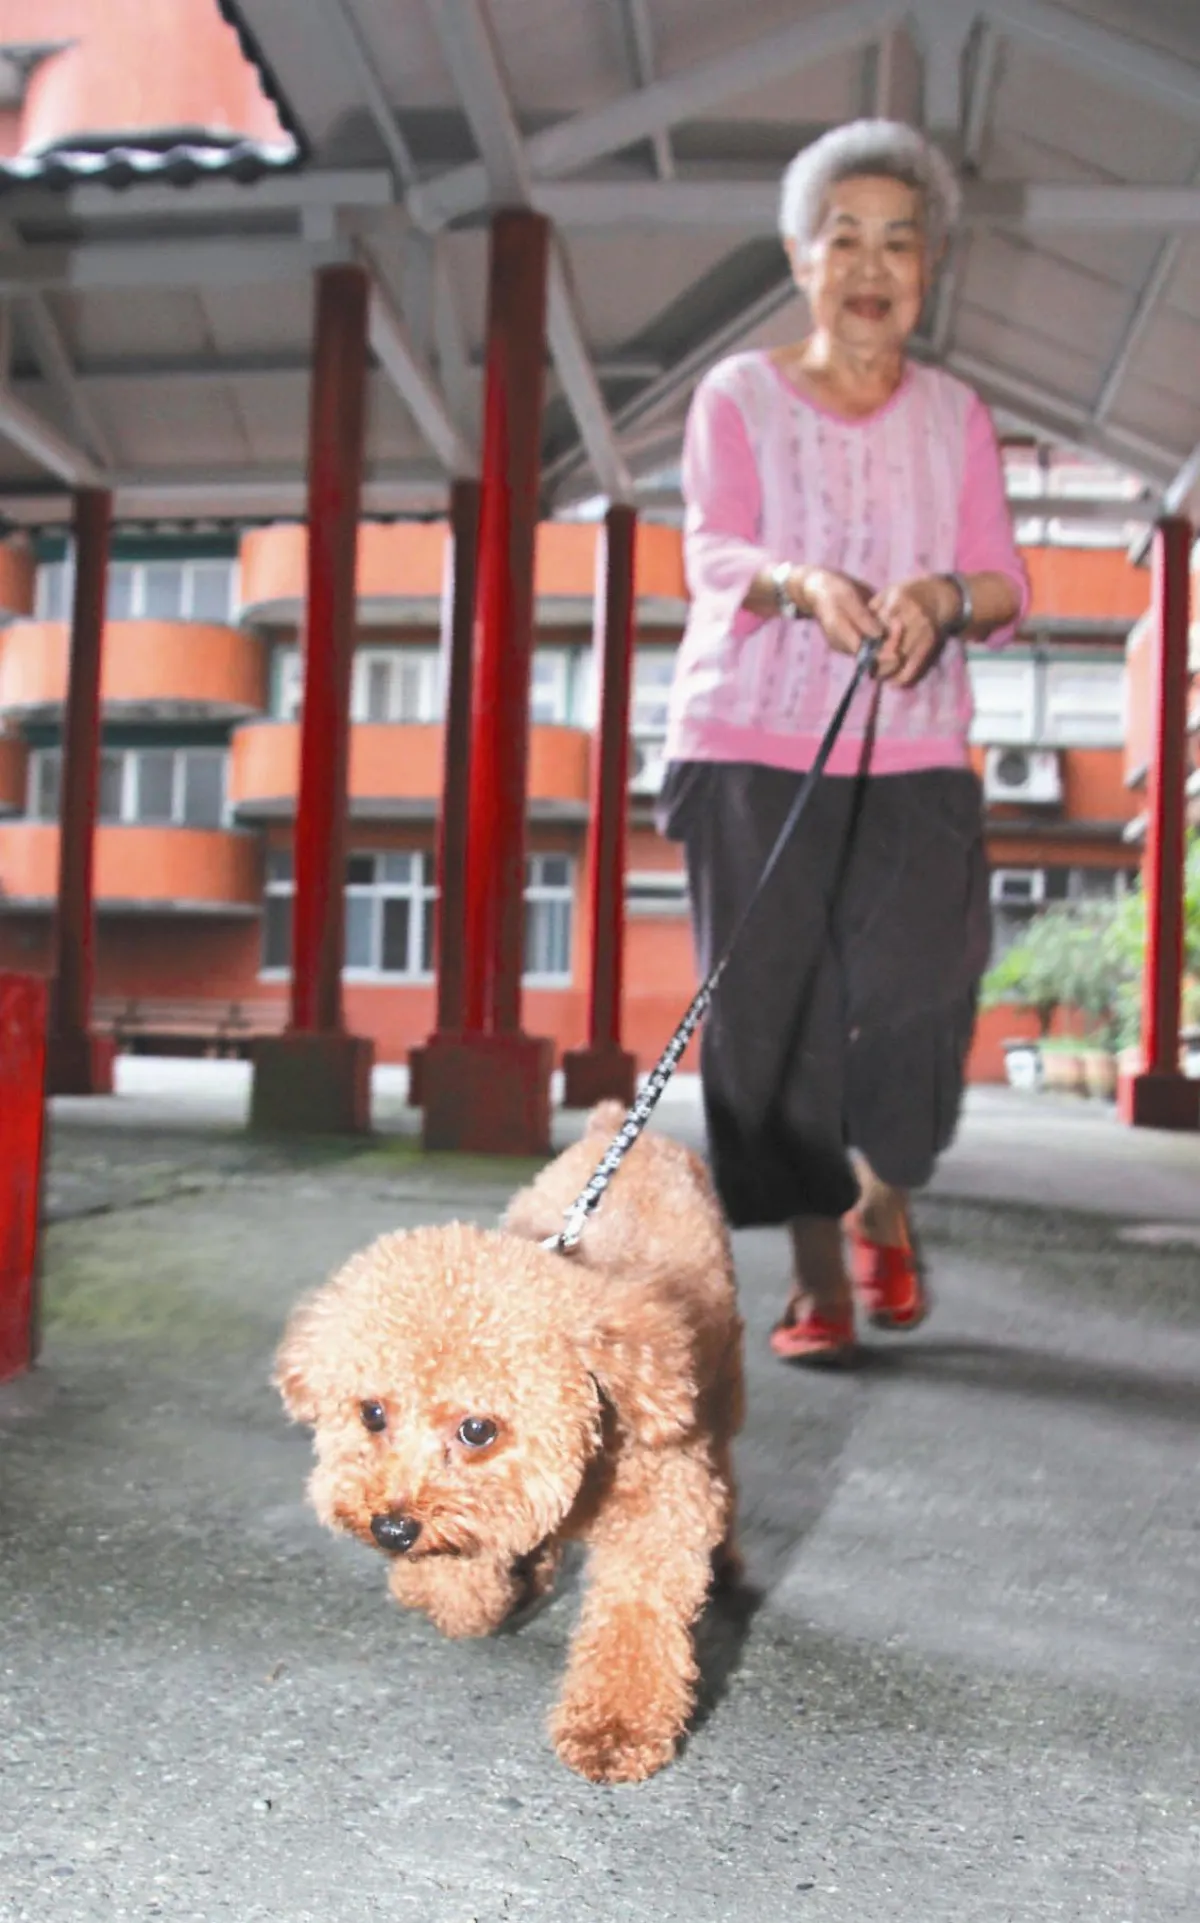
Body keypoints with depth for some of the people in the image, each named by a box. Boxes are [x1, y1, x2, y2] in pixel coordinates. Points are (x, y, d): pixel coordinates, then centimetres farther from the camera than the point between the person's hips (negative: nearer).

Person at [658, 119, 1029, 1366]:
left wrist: (943, 597, -19)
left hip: (912, 758, 2)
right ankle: (816, 1276, 9)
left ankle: (883, 1205, 20)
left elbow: (1004, 584, 5)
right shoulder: (737, 397, 6)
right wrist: (803, 583, -28)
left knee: (914, 991, -11)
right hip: (749, 745, -1)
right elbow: (712, 553, -7)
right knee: (773, 1004, -5)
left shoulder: (955, 417, 13)